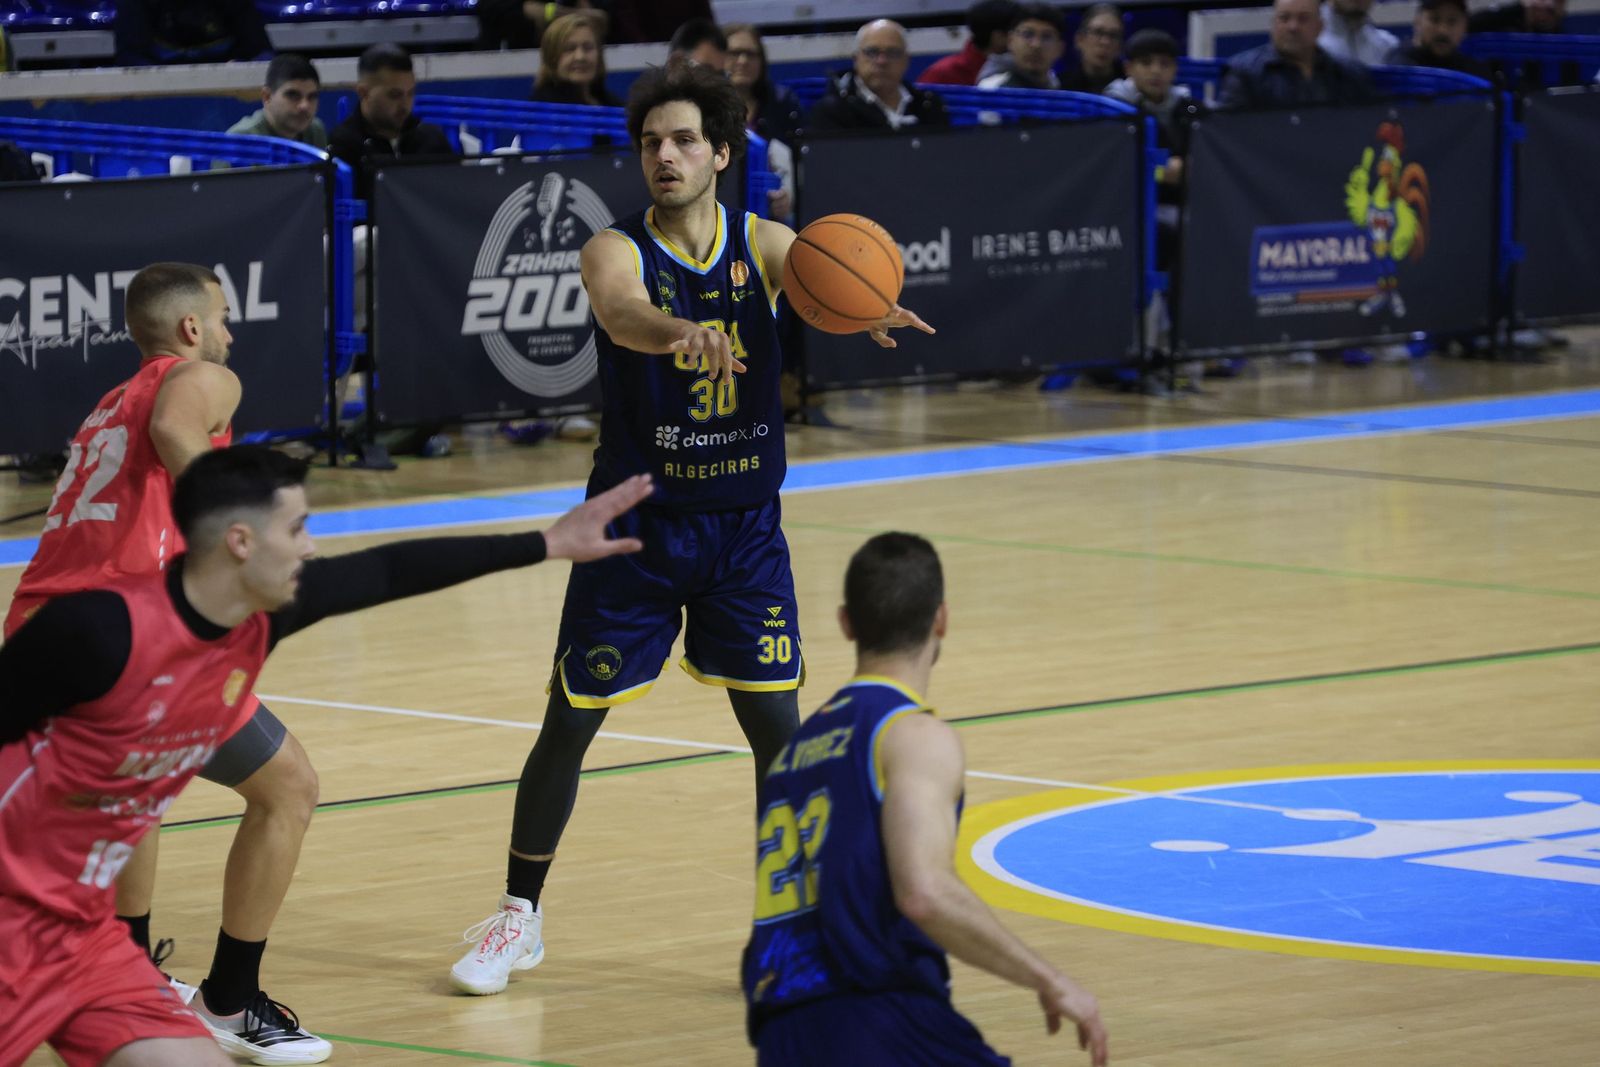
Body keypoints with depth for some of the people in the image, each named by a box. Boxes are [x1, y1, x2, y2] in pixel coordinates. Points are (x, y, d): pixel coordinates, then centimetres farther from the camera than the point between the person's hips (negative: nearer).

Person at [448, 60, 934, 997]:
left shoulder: (763, 245, -4)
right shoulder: (617, 249, -11)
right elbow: (622, 310, -34)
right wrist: (682, 333, -58)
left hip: (743, 527, 2)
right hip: (635, 528, -2)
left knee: (778, 724, -2)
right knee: (569, 724, 3)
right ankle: (520, 917, 20)